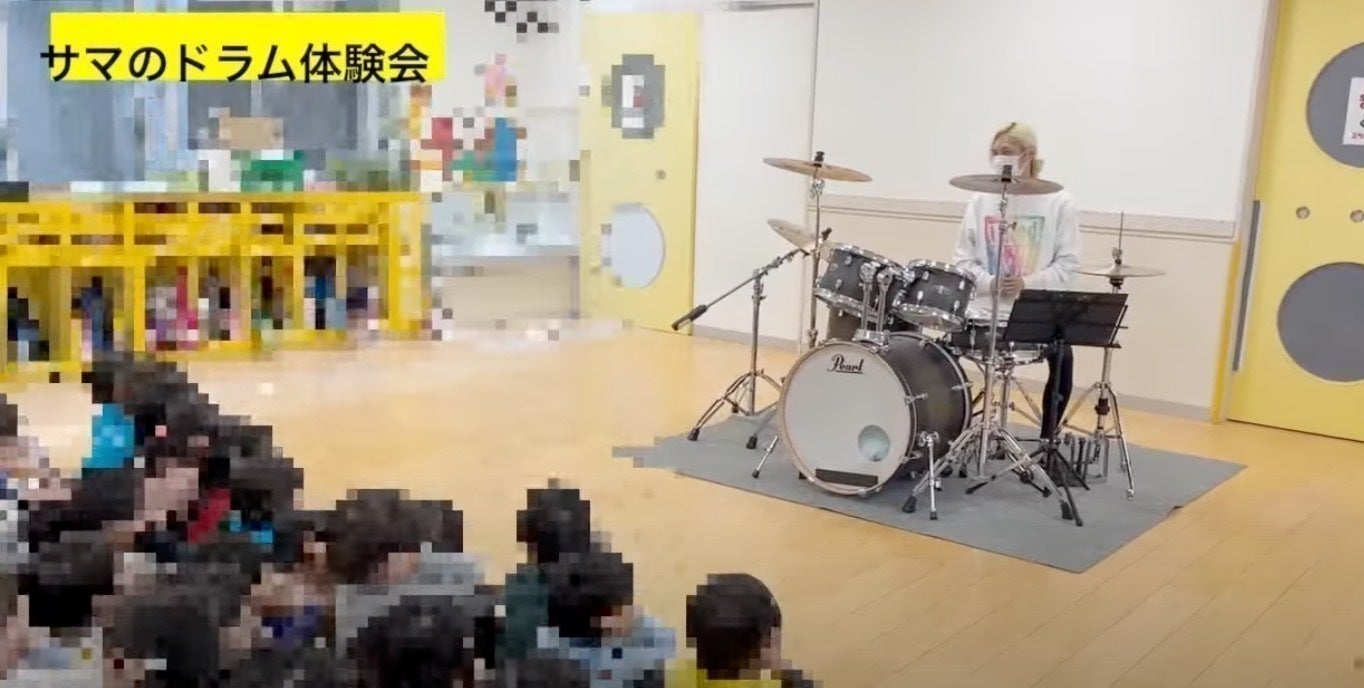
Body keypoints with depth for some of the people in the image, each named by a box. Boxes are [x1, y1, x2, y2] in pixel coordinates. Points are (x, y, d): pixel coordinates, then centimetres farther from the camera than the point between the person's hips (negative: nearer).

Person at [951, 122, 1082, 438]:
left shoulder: (1058, 202, -1)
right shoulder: (981, 200, 6)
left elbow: (1067, 263, -3)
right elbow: (962, 258, 5)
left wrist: (1029, 283, -18)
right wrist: (987, 282, -13)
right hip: (984, 309, 2)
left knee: (1062, 358, -21)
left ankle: (1048, 441, -1)